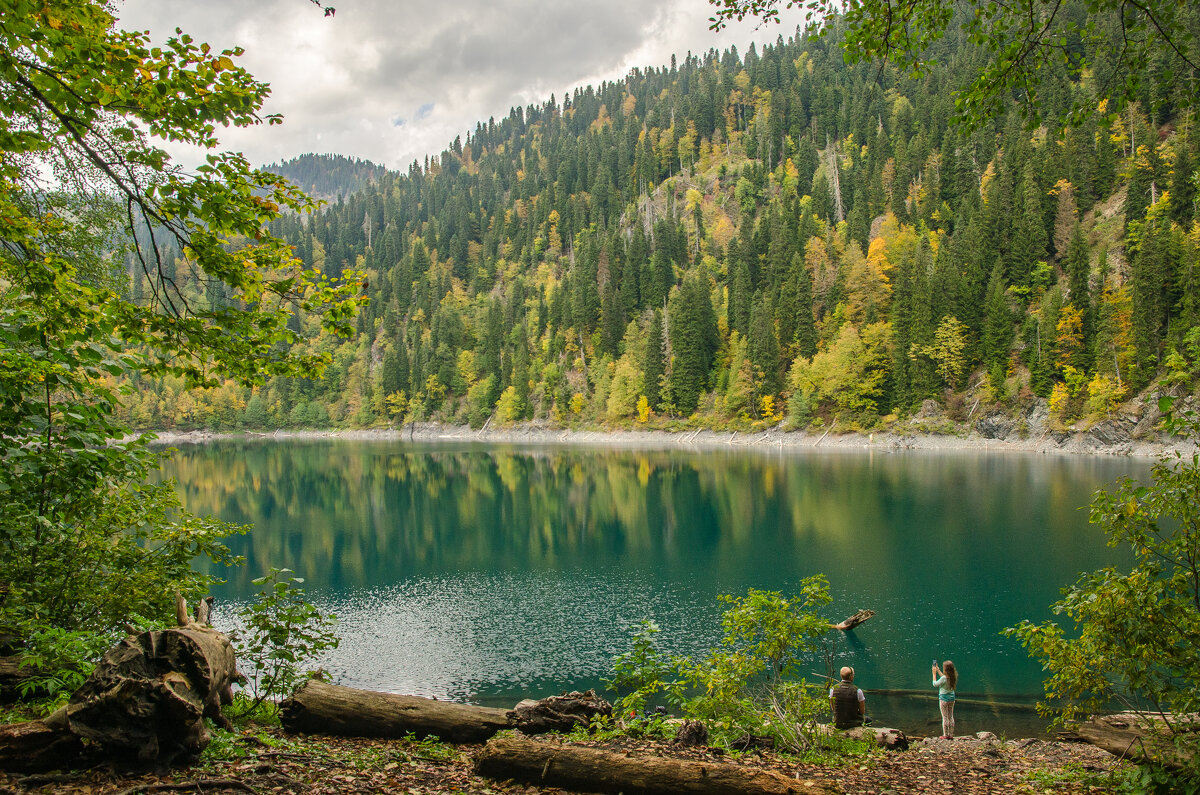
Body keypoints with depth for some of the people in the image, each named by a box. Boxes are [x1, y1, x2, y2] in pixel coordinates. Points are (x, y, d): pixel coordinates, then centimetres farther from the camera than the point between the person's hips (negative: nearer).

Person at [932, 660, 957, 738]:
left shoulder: (944, 678, -23)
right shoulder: (953, 677, -2)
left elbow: (935, 684, -10)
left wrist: (934, 673, -4)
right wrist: (938, 670, 22)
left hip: (944, 698, -7)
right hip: (951, 697, 7)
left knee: (945, 717, 2)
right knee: (951, 717, 14)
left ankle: (945, 735, 7)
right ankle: (951, 734, 19)